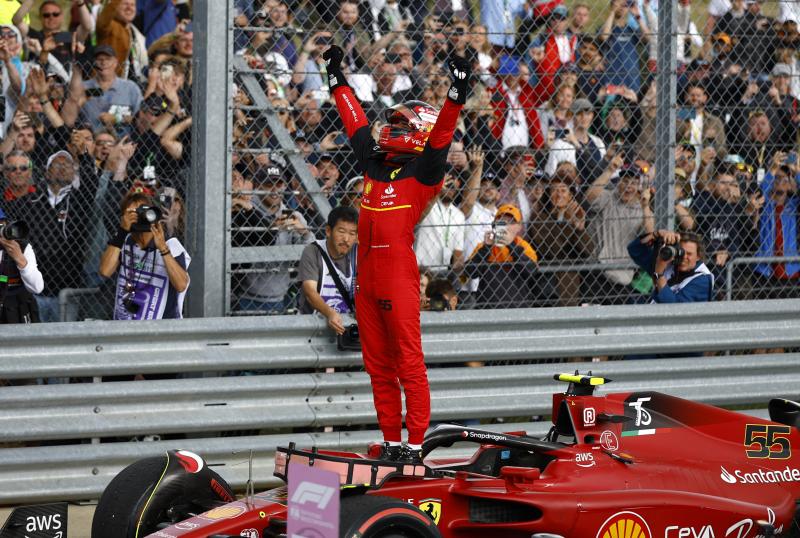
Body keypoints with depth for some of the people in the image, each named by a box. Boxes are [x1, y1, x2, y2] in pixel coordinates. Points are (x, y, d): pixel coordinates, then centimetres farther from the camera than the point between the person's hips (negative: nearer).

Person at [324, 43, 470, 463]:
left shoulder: (423, 172, -1)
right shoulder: (374, 163, 17)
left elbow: (441, 133, -14)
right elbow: (354, 121, 28)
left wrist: (457, 92, -25)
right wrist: (336, 77, 36)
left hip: (399, 275, -8)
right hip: (367, 276, 8)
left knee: (409, 362, -6)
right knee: (378, 365, 10)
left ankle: (415, 444, -7)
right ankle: (391, 441, 16)